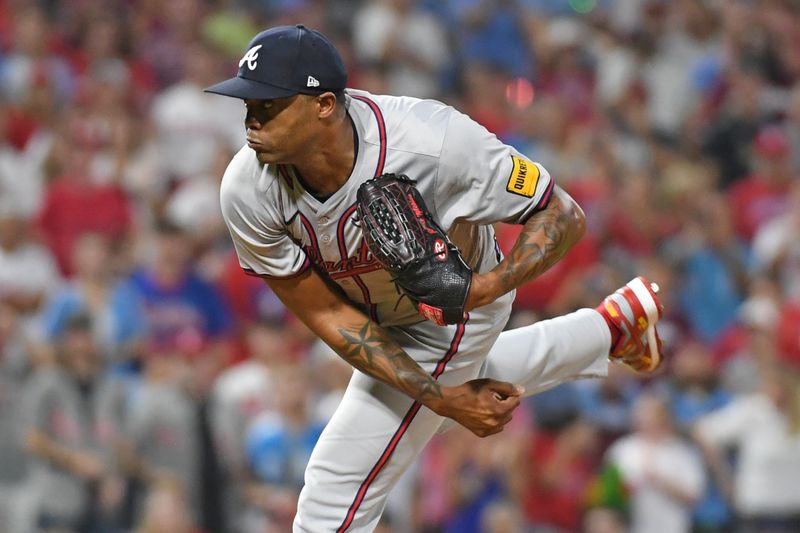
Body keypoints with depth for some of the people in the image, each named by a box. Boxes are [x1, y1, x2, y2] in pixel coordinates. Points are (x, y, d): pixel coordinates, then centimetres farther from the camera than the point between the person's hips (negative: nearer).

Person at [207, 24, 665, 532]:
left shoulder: (434, 142, -40)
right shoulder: (248, 192, -29)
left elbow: (562, 215, -27)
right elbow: (327, 313, -19)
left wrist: (487, 288, -44)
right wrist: (438, 396, -24)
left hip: (450, 321, -5)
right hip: (377, 318, 5)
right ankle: (614, 327, 51)